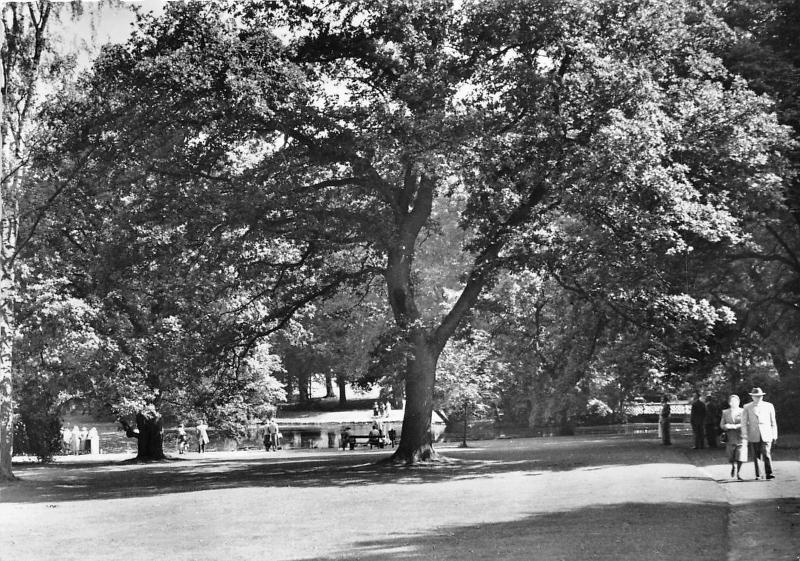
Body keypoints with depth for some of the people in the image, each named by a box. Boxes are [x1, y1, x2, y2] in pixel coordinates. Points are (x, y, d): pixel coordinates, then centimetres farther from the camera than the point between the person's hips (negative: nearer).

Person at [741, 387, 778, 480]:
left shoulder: (769, 406, 9)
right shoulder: (747, 408, 6)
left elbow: (773, 422, 11)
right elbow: (744, 422, 4)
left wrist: (774, 435, 8)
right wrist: (745, 435, -5)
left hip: (766, 435, 0)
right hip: (754, 436, 0)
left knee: (767, 454, -12)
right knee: (756, 456, 3)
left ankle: (769, 474, -8)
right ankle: (758, 475, 11)